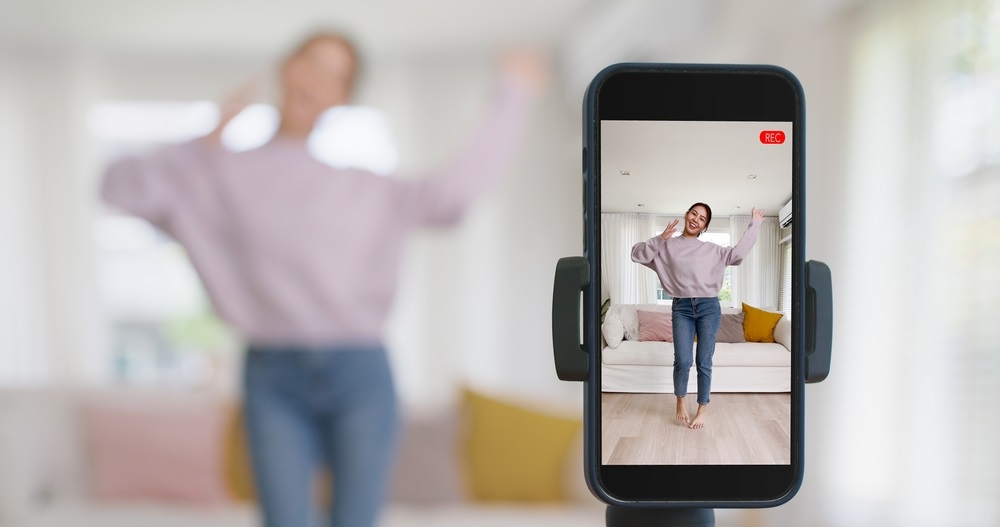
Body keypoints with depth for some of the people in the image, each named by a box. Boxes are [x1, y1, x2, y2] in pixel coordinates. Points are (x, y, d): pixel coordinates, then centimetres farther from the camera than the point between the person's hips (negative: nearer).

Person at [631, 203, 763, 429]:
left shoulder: (711, 249, 9)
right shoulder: (667, 246, 6)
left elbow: (737, 253, 2)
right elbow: (637, 254, -2)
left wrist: (754, 225, 7)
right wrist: (661, 239, -13)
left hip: (709, 307, 1)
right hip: (681, 308, 0)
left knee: (704, 361, 1)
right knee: (682, 361, -8)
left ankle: (703, 408, 13)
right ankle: (680, 402, 16)